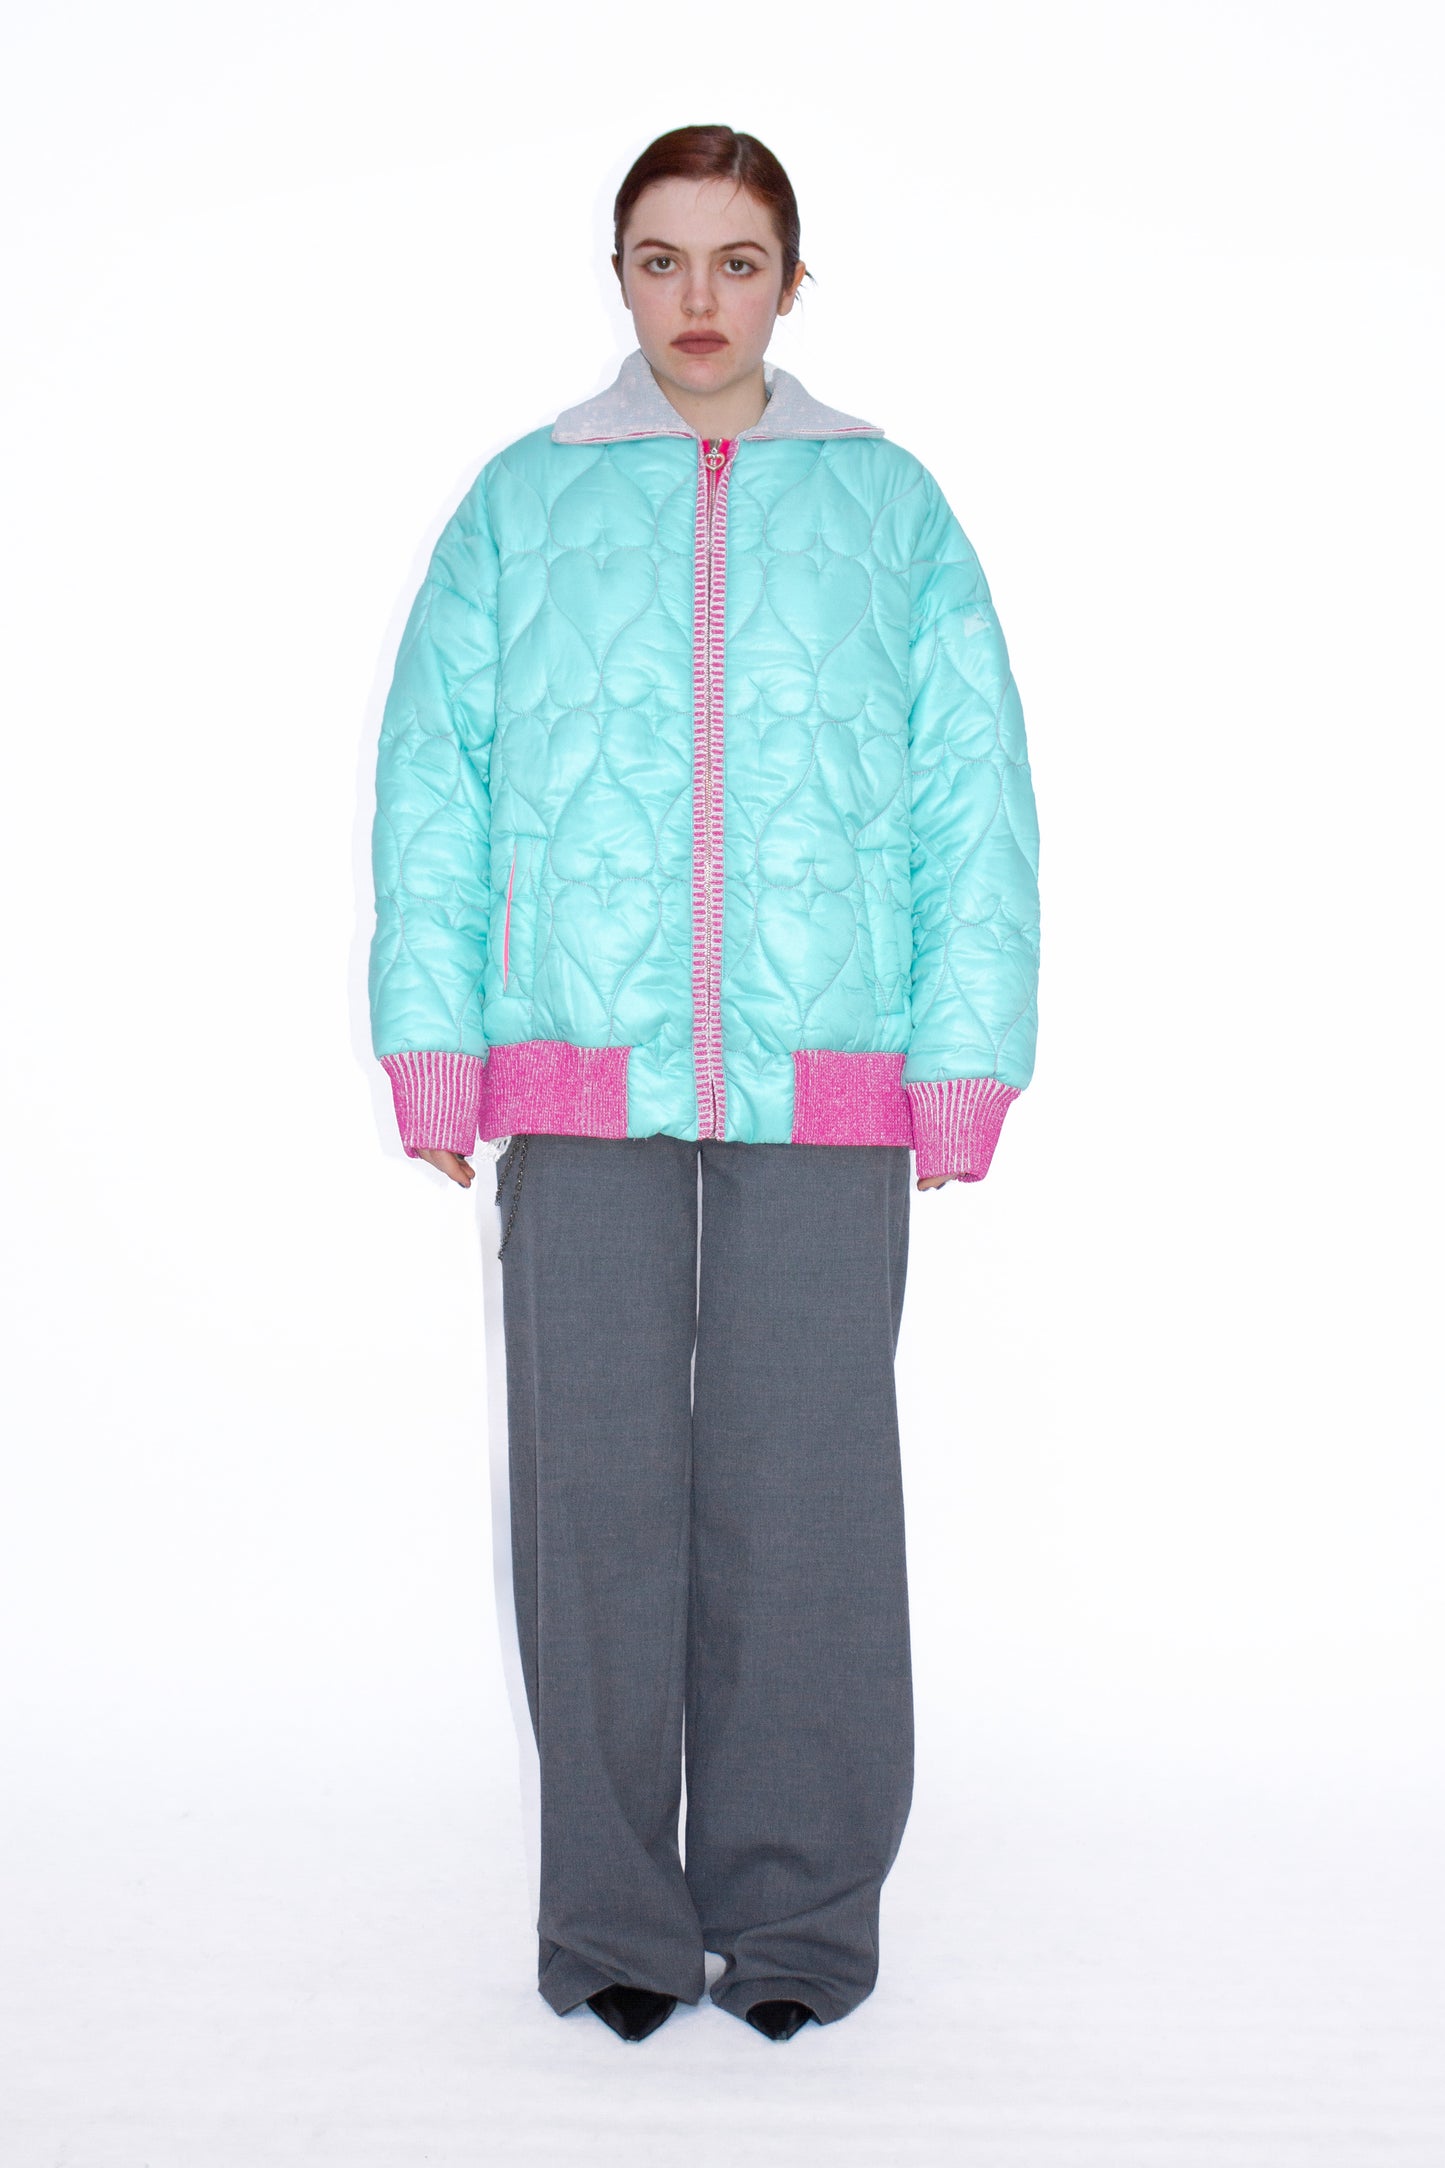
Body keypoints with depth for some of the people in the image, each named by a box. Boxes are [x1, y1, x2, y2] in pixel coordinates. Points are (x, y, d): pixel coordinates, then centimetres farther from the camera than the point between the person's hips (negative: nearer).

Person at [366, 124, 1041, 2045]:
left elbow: (974, 798, 6)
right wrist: (433, 1055, 0)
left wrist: (964, 1071, -1)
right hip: (582, 1088, 1)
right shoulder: (523, 500, 10)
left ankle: (797, 1912, 17)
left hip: (822, 1088, 0)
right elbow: (431, 785, 8)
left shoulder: (888, 503, 10)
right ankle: (615, 1914, 18)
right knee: (596, 1488, 2)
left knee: (804, 1489, 2)